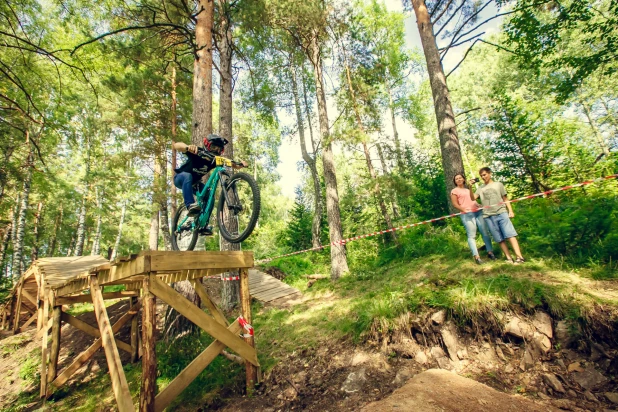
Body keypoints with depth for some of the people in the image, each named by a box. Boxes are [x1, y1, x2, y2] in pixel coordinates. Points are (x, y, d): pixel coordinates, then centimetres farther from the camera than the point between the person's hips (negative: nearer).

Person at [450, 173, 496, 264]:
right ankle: (476, 256, -10)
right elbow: (455, 204, -4)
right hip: (466, 214, -6)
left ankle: (490, 252, 12)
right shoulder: (454, 191, 5)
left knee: (485, 232, 3)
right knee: (471, 235, -10)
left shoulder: (468, 188, 25)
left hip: (478, 211, 6)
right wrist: (464, 210, -16)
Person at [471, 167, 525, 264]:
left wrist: (510, 211, 2)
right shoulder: (481, 188, 15)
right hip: (488, 216, 2)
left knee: (510, 234, -9)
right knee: (499, 239, 2)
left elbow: (505, 199, 12)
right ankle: (509, 258, 6)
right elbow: (473, 198, 1)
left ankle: (519, 257, -9)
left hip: (501, 213, -1)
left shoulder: (498, 184, 13)